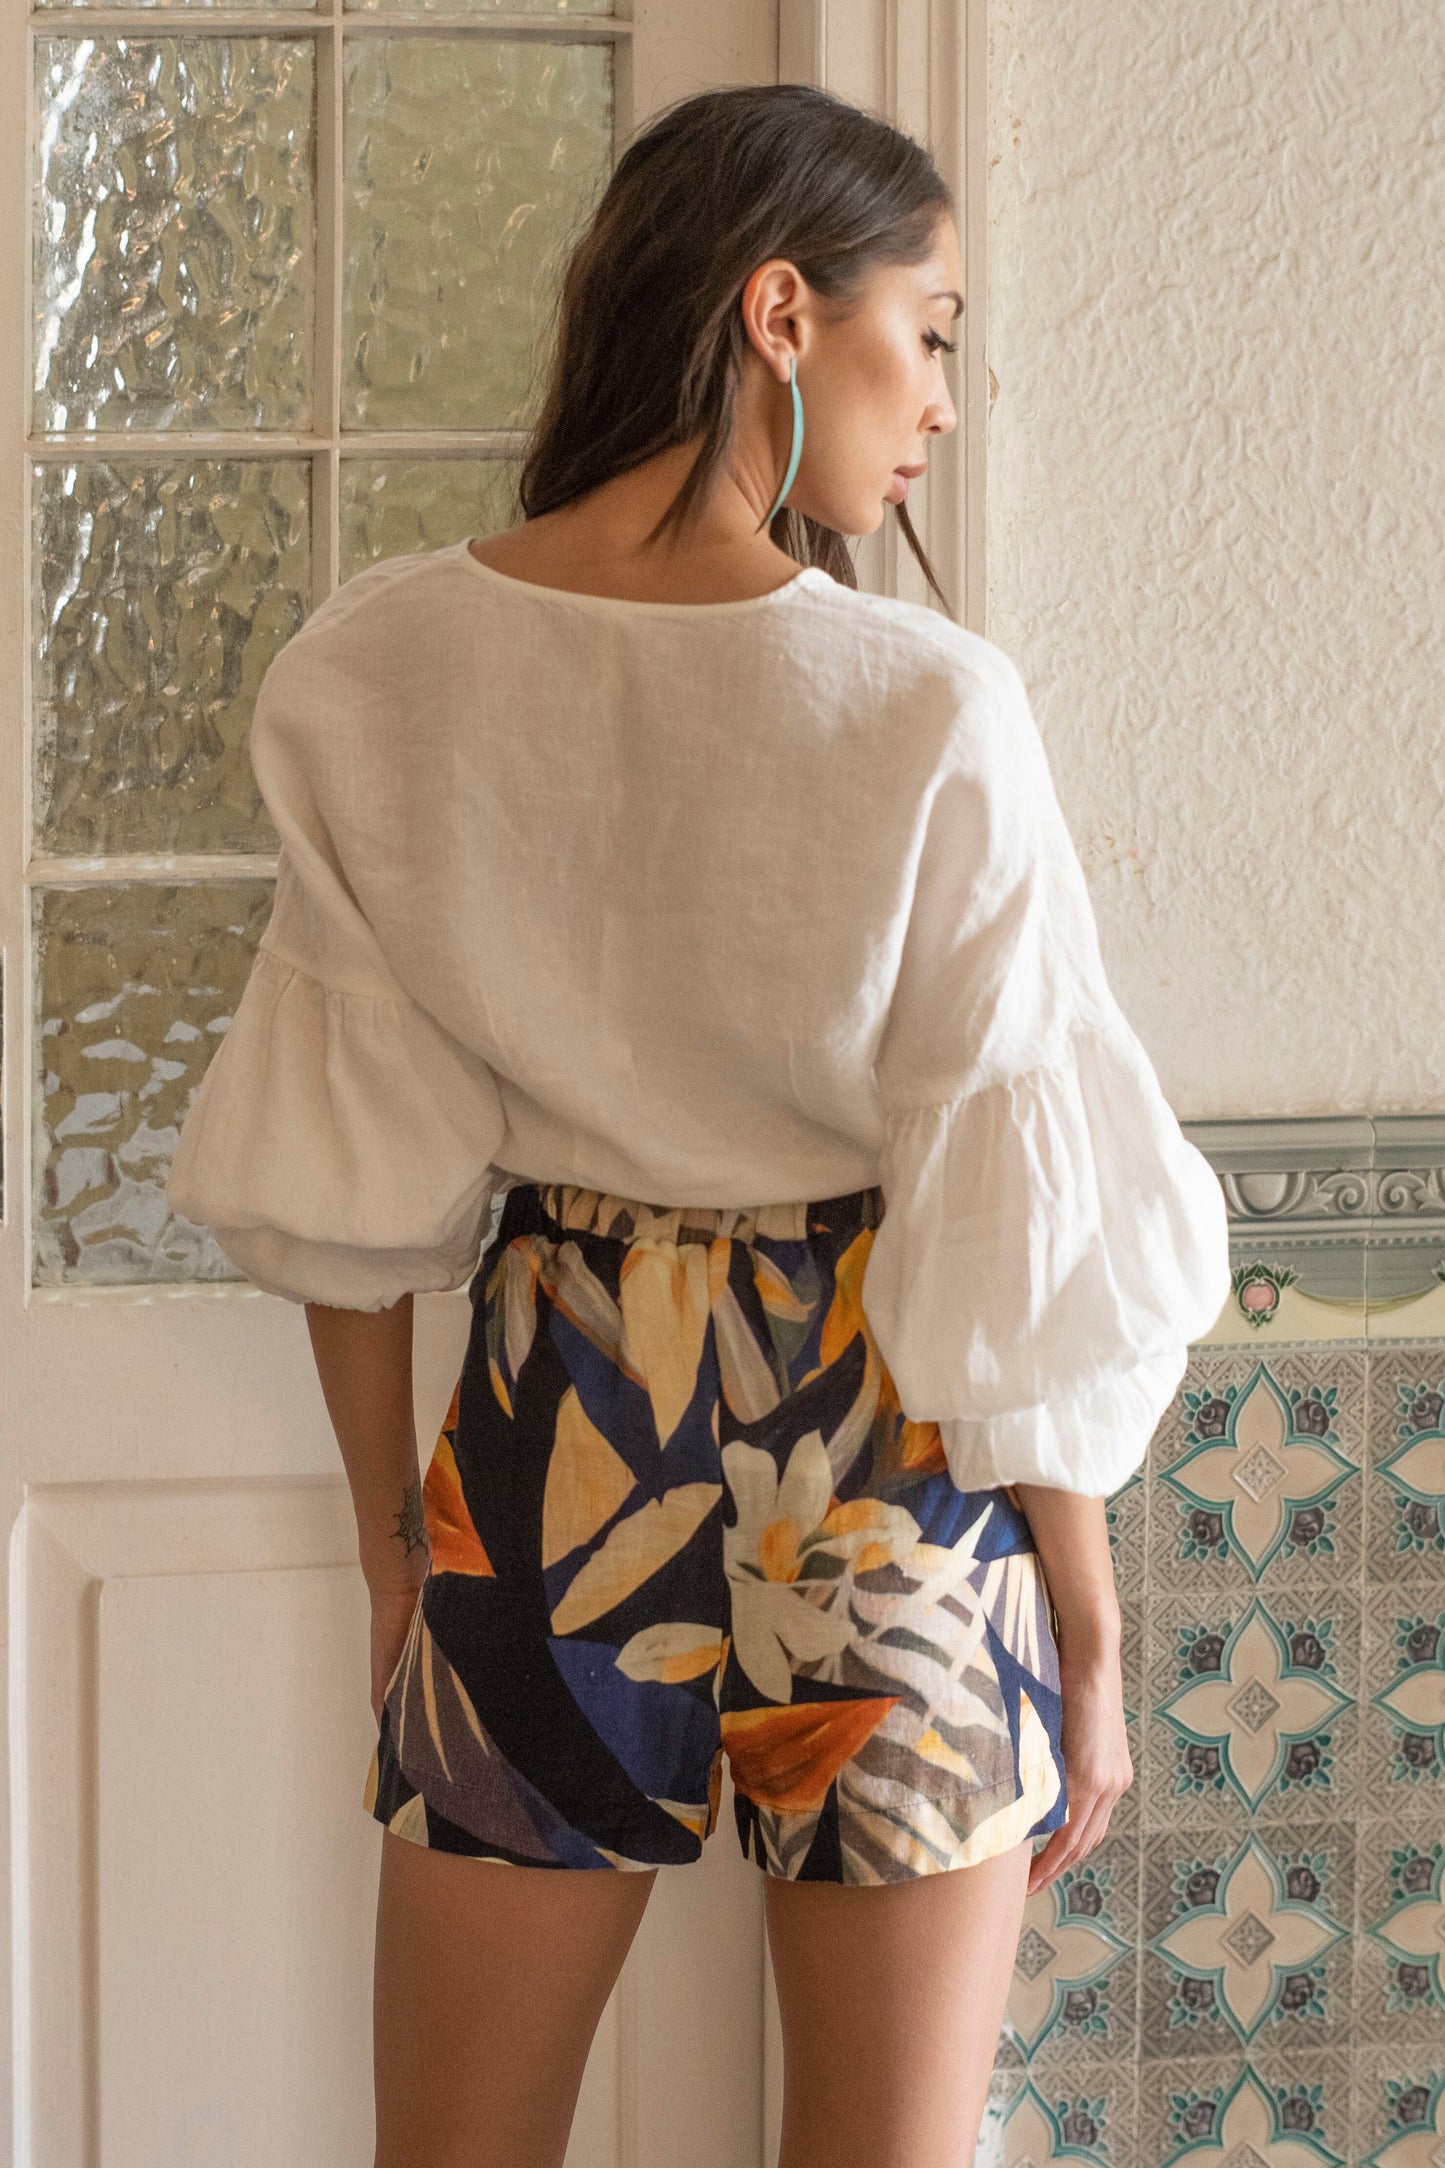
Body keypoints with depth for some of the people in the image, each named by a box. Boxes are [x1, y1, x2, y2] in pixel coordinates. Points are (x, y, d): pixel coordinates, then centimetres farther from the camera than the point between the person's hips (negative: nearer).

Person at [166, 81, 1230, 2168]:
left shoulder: (376, 675, -6)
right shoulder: (928, 713, -16)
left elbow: (342, 1186, 0)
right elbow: (1020, 1239, -12)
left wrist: (392, 1541, 12)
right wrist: (1087, 1627, 0)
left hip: (545, 1440, 3)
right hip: (883, 1462, -3)